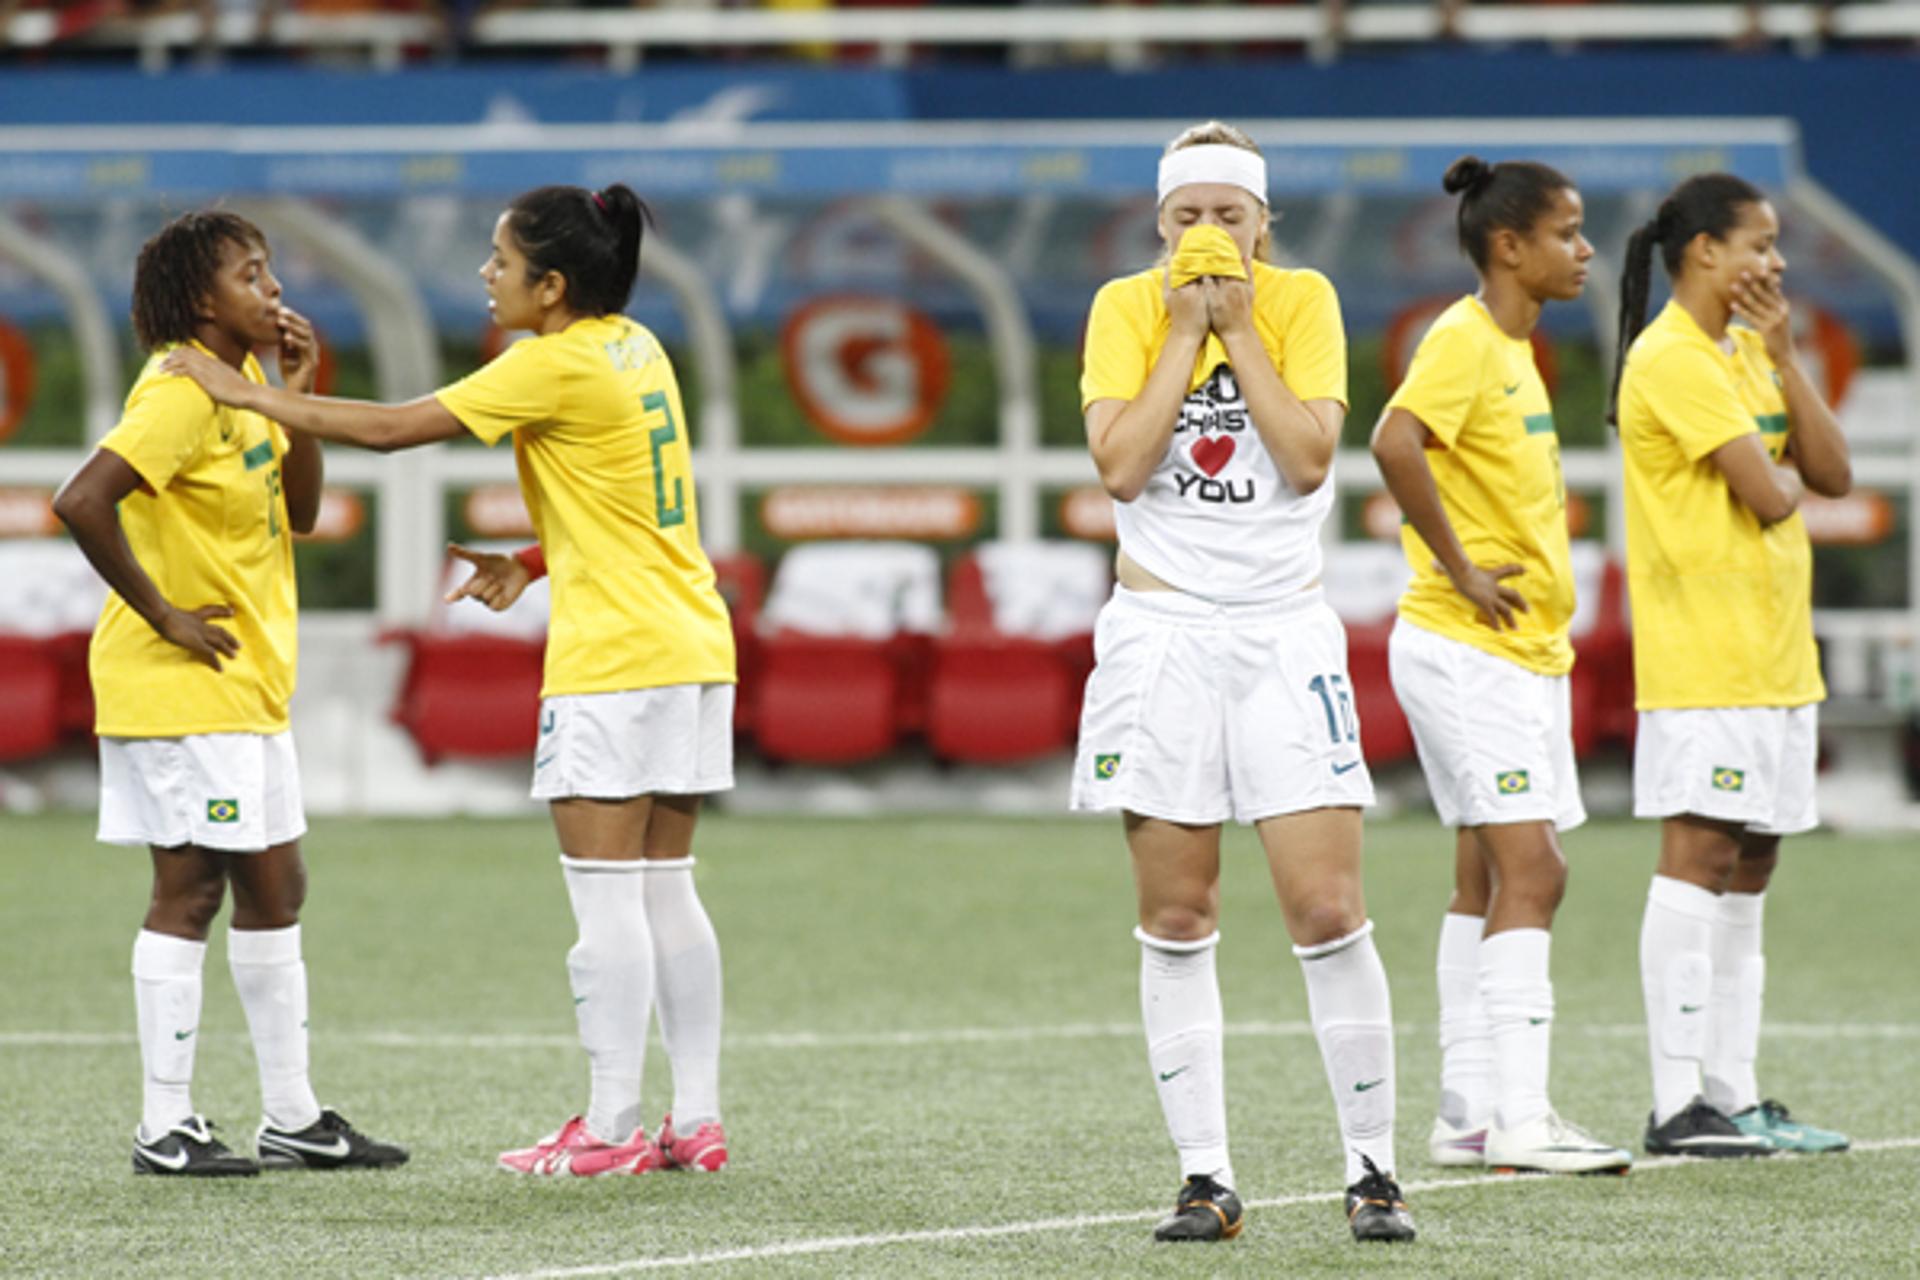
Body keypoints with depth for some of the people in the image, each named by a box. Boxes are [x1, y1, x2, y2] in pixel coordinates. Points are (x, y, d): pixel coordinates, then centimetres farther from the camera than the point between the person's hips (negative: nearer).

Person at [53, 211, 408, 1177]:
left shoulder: (242, 380, 11)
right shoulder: (181, 390, -18)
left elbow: (300, 511, 11)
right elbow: (82, 502, -29)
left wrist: (299, 394, 0)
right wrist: (160, 614, -21)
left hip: (246, 685, 10)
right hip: (181, 687, -10)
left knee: (273, 888, 12)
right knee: (189, 889, -6)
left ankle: (292, 1117, 18)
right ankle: (163, 1128, -2)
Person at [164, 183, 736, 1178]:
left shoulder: (557, 366, -14)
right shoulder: (633, 349, 11)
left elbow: (394, 427, -14)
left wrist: (250, 395, -7)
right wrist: (533, 566, 13)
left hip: (613, 664, -9)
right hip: (691, 650, 9)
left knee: (606, 899, -5)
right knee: (666, 893, 10)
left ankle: (611, 1127, -4)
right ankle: (697, 1121, 9)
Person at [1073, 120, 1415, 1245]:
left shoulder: (1302, 302, 0)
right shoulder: (1126, 309, 1)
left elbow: (1309, 460, -11)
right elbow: (1120, 464, -11)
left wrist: (1238, 326, -10)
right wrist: (1187, 330, -10)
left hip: (1284, 629, -1)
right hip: (1162, 629, 1)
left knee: (1328, 909, -8)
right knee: (1177, 917, 1)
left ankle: (1373, 1170, 1)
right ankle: (1206, 1179, 7)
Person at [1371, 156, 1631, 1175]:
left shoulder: (1513, 345, 15)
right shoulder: (1463, 339, -15)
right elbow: (1396, 442, -31)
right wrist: (1459, 570, -24)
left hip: (1524, 652, 10)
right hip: (1466, 647, -10)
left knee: (1492, 877, 10)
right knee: (1526, 870, -14)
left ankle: (1470, 1115, 13)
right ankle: (1520, 1119, -17)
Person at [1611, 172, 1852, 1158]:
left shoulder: (1745, 353, 17)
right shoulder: (1670, 358, -12)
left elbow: (1830, 474, 9)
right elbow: (1770, 494, -19)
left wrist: (1783, 355, 1)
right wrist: (1780, 466, 3)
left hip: (1774, 657, 9)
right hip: (1702, 658, -9)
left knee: (1746, 868, 9)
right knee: (1698, 857, -10)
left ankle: (1732, 1094, 12)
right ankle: (1678, 1106, -12)